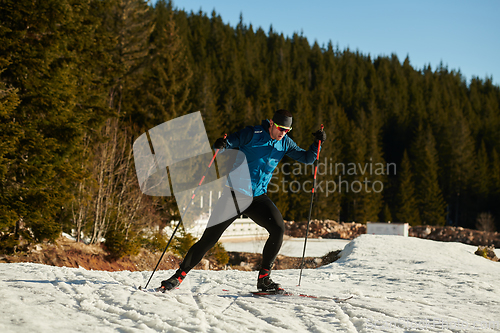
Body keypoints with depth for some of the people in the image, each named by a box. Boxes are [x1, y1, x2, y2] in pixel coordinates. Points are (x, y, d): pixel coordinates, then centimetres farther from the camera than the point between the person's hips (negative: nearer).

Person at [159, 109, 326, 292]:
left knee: (278, 229, -18)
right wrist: (219, 145, -35)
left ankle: (264, 279, -6)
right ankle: (179, 275, 6)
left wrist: (317, 143, -8)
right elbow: (229, 143, -11)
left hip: (257, 197, 4)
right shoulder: (252, 134, -8)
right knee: (209, 238, -6)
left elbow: (307, 158, 11)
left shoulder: (285, 143, 6)